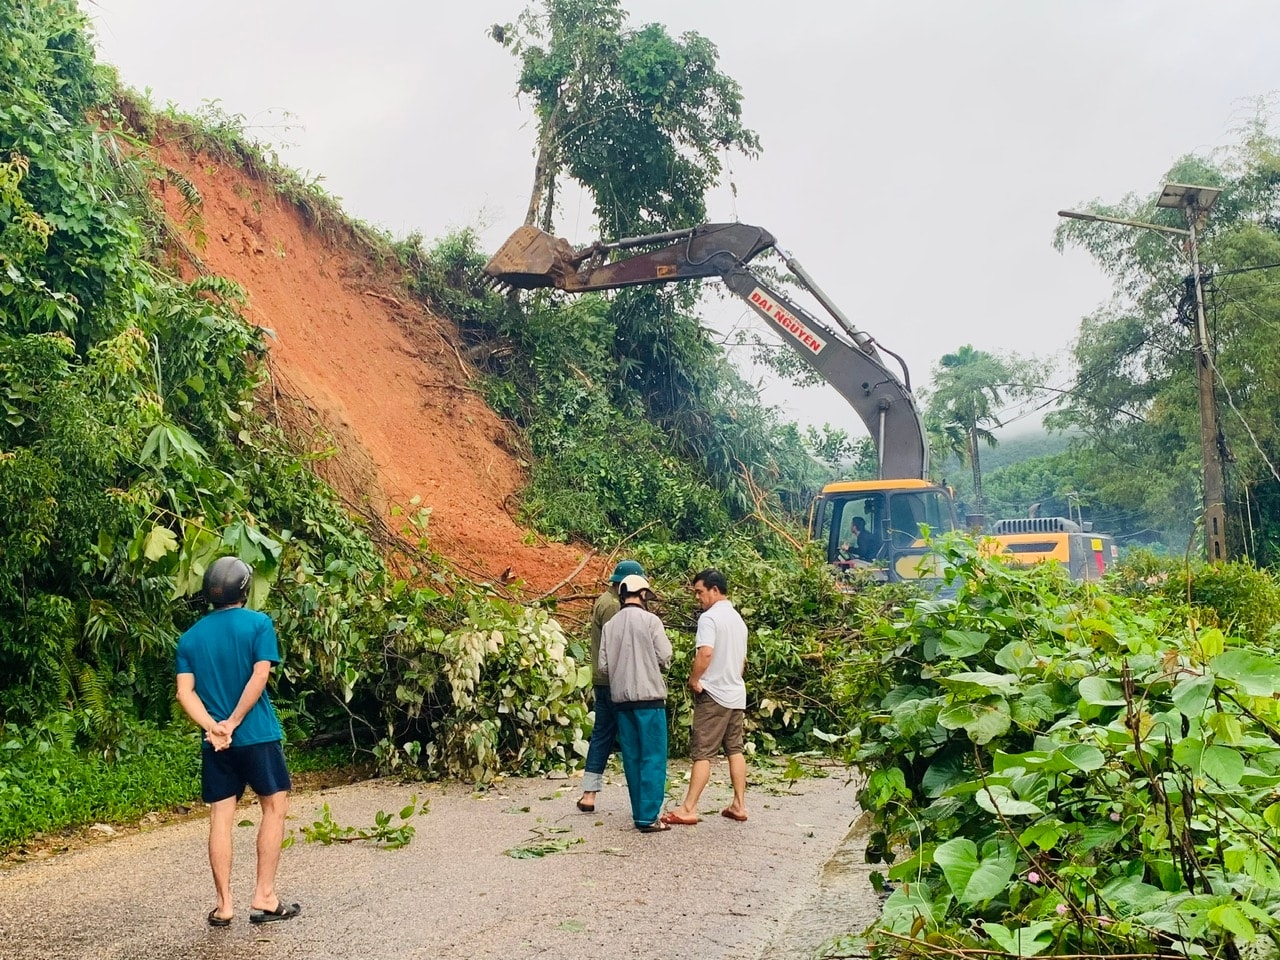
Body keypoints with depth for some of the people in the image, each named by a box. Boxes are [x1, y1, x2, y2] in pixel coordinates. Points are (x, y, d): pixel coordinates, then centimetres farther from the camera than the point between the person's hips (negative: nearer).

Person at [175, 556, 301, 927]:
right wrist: (232, 724, -12)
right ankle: (264, 898, 7)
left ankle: (224, 905, 10)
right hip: (257, 735, -4)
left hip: (215, 742, 4)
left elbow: (185, 693, -2)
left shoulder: (190, 637, 8)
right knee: (275, 807, 8)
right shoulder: (259, 623, -5)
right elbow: (259, 677, -15)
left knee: (221, 817, 7)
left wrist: (212, 726, -10)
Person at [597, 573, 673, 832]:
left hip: (621, 698, 5)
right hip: (648, 695, -5)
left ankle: (640, 813, 15)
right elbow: (664, 657, -8)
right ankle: (649, 817, -3)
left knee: (632, 757, 11)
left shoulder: (610, 625, 6)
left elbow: (604, 664, 5)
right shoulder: (650, 620, -6)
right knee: (653, 758, -1)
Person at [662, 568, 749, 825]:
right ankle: (739, 805, 15)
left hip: (714, 694, -8)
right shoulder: (738, 619, 15)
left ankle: (688, 809, -3)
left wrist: (694, 680, -15)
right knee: (735, 749, 13)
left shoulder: (709, 617, -14)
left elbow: (705, 652, -26)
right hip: (736, 693, 8)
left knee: (702, 753, -6)